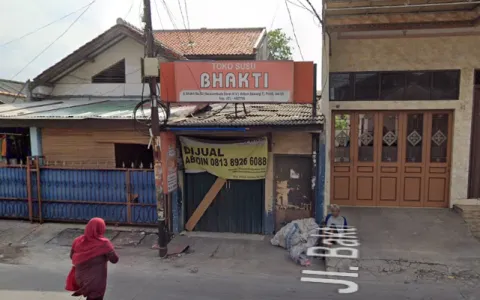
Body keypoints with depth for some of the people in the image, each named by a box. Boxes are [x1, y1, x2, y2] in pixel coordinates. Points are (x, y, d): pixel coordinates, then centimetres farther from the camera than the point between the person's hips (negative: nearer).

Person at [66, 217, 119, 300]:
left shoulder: (78, 241, -7)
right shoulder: (104, 243, -22)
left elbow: (72, 256, 7)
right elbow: (115, 259, -15)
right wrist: (109, 247, -1)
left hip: (80, 278, 5)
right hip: (96, 282, -5)